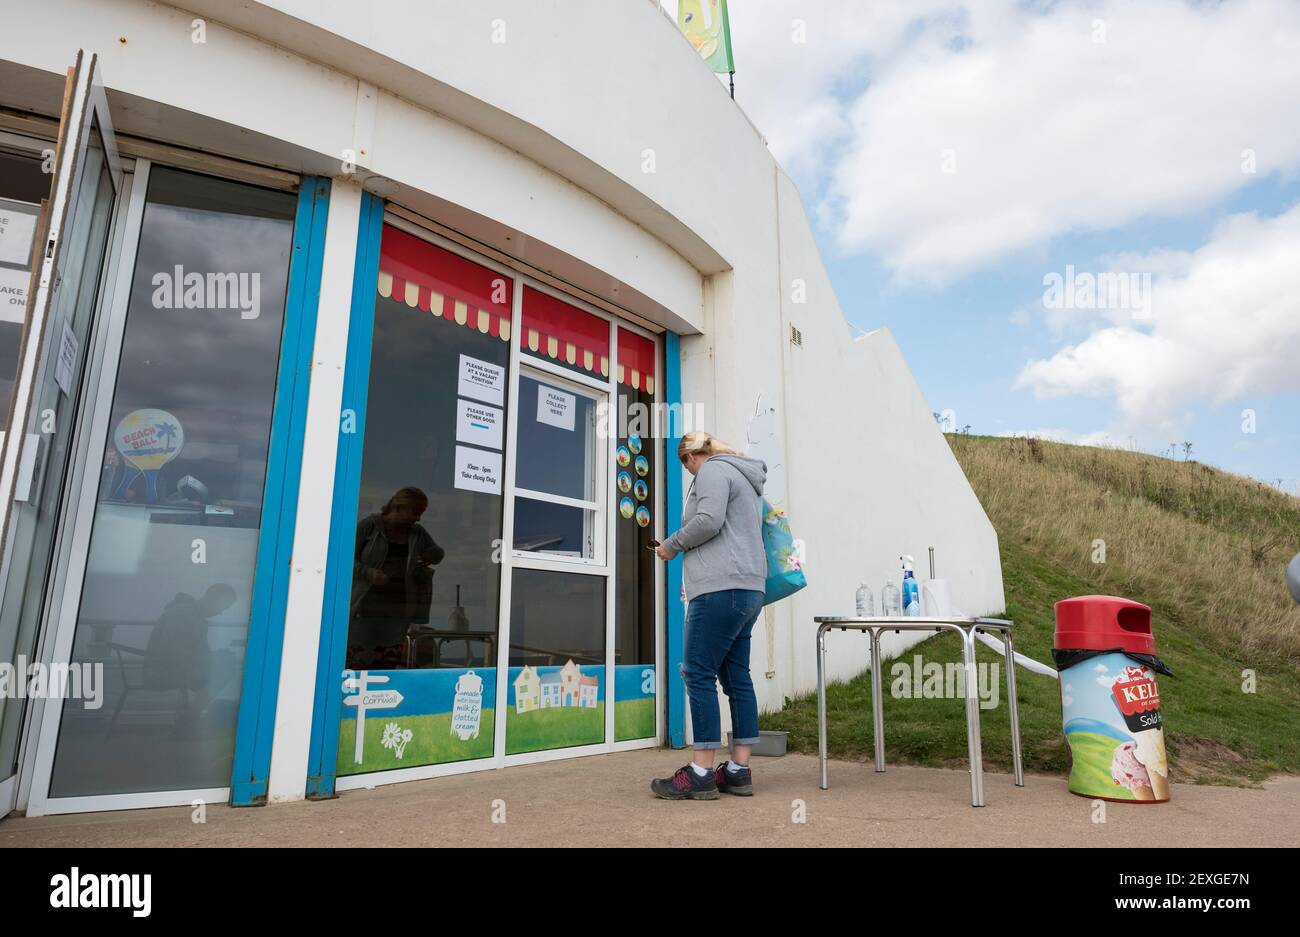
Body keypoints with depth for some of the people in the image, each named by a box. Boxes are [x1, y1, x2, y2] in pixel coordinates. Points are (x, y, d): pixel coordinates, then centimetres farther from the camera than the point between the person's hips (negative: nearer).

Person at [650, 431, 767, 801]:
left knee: (699, 675, -8)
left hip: (721, 589, -10)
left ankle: (701, 774, -6)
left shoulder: (712, 470, -3)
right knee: (737, 677, 8)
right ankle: (739, 770, 10)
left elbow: (707, 521, -18)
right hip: (747, 590, 10)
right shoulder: (741, 477, 26)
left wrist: (672, 545, -4)